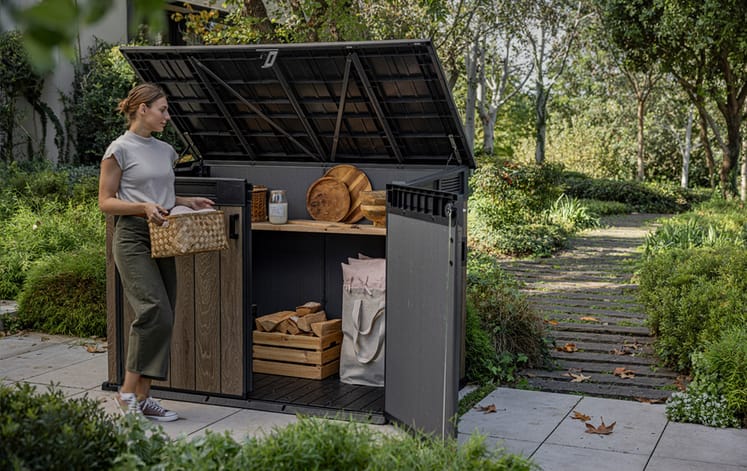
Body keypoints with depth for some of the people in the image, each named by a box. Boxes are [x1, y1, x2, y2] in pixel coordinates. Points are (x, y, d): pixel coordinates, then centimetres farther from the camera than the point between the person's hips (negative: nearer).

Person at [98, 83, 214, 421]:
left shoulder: (164, 150, 15)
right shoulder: (120, 149, -5)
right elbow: (106, 202, -6)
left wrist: (187, 202, 10)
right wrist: (143, 207, -20)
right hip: (133, 238, -7)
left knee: (161, 318, 4)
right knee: (155, 313, -18)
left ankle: (142, 397, 11)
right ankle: (128, 388, -4)